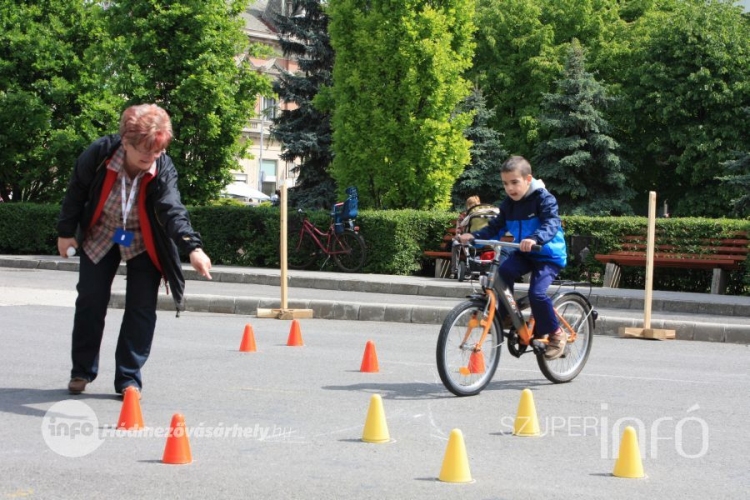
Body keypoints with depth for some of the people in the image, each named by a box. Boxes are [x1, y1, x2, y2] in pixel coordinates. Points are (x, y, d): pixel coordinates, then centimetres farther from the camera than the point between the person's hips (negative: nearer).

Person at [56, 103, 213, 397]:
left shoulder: (164, 168, -28)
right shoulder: (99, 154, -28)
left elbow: (172, 210, -41)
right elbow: (76, 192, -9)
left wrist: (193, 247, -56)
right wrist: (66, 231, -4)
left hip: (143, 243, -1)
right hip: (100, 237, 1)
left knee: (141, 309, -7)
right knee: (90, 302, 5)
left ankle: (129, 378, 4)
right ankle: (82, 372, 21)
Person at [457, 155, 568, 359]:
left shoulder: (544, 199, -17)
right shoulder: (508, 204, 4)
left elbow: (551, 225, -31)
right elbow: (495, 227, 3)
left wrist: (534, 239, -51)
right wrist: (473, 236, -15)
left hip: (548, 254, -6)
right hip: (523, 254, 6)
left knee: (536, 293, -25)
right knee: (503, 272, -24)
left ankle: (555, 335, -5)